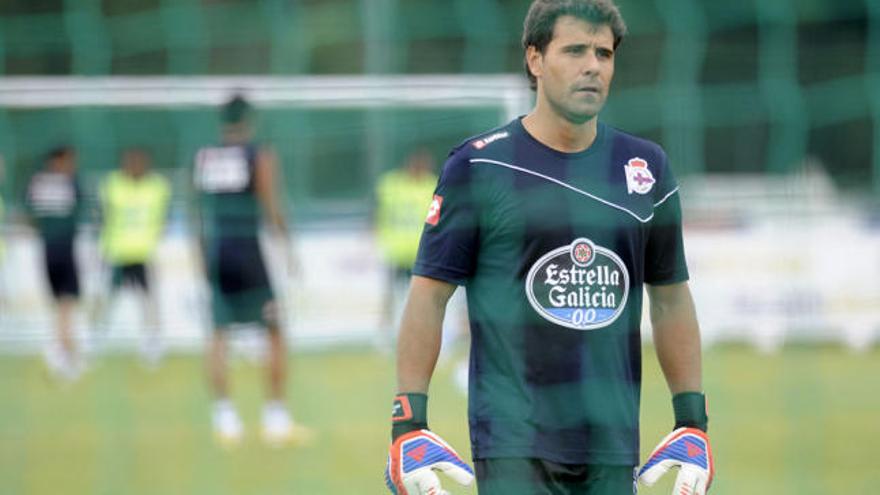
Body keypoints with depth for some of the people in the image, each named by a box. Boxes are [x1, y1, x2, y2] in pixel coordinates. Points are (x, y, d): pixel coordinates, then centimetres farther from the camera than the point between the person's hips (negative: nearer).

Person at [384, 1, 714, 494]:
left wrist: (693, 423, 10)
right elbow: (430, 293, -2)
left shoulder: (646, 167, 9)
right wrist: (409, 425, -9)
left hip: (612, 450, 4)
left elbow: (671, 299, 16)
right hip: (512, 444, -4)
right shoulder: (479, 167, -3)